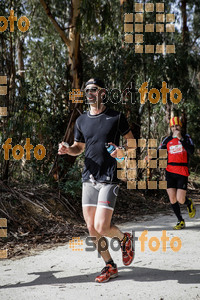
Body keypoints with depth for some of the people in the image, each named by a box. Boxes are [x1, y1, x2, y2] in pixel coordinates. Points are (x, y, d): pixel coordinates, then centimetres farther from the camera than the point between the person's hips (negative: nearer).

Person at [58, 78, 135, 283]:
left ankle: (124, 238, 20)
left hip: (109, 179, -5)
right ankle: (110, 266, 23)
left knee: (101, 228, -13)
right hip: (88, 179, 5)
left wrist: (121, 152, -16)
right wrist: (67, 150, 0)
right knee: (91, 229, 6)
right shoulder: (81, 120, 11)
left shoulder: (116, 117, -2)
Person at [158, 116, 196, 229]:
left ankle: (189, 203, 27)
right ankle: (181, 221, 18)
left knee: (180, 200, -10)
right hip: (170, 172, 3)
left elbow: (191, 151, -13)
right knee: (172, 199, 0)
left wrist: (181, 138, -17)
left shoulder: (186, 137, 4)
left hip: (182, 172, -3)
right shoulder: (167, 140, 10)